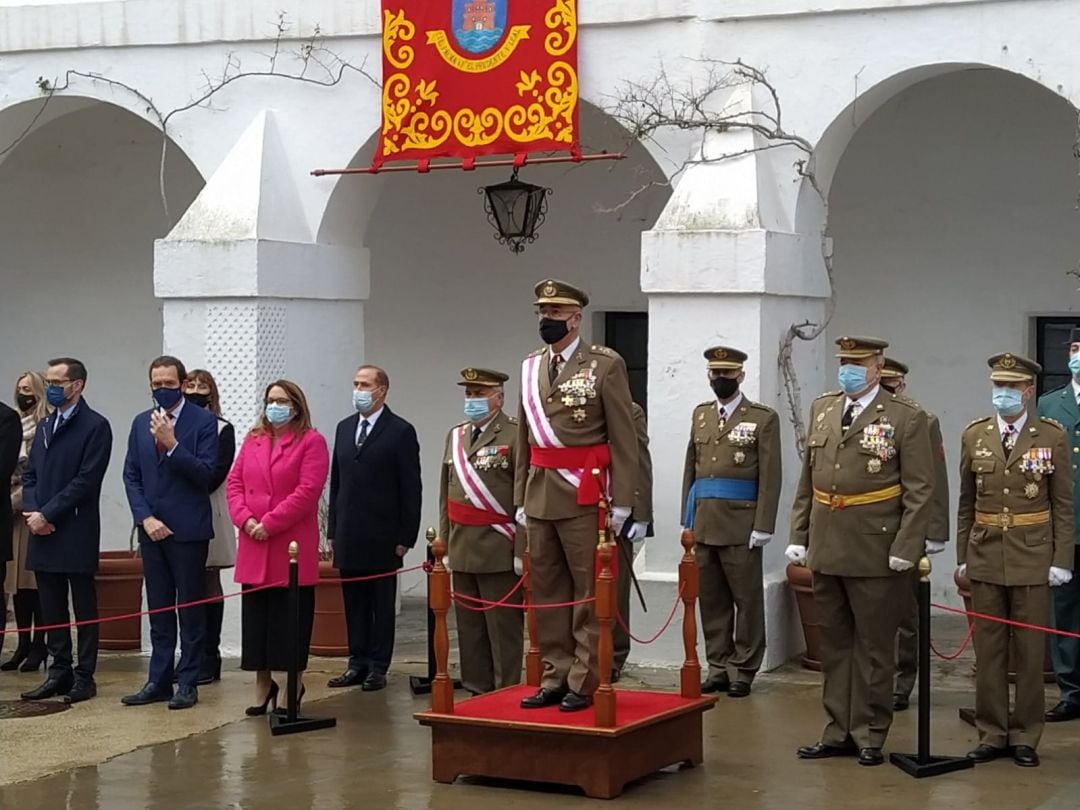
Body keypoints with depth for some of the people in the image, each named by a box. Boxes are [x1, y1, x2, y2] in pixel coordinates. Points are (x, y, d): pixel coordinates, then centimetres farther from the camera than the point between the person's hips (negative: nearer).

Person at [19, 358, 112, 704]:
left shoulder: (95, 426, -7)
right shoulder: (45, 427, 18)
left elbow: (86, 479, -14)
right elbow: (30, 474, 16)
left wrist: (47, 514, -14)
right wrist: (31, 510, -3)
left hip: (77, 533, -7)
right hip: (43, 532, 7)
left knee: (83, 606, 1)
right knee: (51, 607, 9)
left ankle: (84, 676, 6)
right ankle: (60, 672, 17)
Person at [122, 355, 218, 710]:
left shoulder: (203, 421, -5)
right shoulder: (141, 423, 10)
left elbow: (206, 473, -13)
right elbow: (131, 476, 8)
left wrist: (172, 445, -22)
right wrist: (145, 518, -3)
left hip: (188, 530, -5)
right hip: (152, 529, 5)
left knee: (190, 609, 1)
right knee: (158, 610, 10)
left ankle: (187, 682, 6)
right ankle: (159, 680, 15)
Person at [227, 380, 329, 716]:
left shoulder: (311, 442, -3)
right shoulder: (252, 440, 14)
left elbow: (308, 492, -13)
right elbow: (234, 482, 10)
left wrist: (269, 523, -16)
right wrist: (245, 519, -7)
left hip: (292, 547, -5)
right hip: (254, 548, 5)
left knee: (290, 617, 1)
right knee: (257, 616, 7)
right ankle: (263, 683, 15)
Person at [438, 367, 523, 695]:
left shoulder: (514, 434, -7)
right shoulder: (455, 435, 15)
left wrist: (521, 552, -16)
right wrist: (445, 545, 14)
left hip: (499, 552, -7)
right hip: (462, 551, 7)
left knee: (503, 628, -1)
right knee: (469, 626, 11)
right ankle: (477, 691, 20)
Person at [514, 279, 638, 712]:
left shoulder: (605, 364, -4)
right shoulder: (530, 368, 12)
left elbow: (623, 438, -6)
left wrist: (621, 501, -11)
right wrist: (520, 498, 13)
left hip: (584, 497, -6)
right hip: (540, 496, 6)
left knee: (588, 591, 0)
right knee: (547, 592, 9)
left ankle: (584, 683, 5)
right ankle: (555, 677, 17)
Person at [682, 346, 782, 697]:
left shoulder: (763, 418, -2)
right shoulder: (700, 414, 14)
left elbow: (770, 477, -6)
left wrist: (763, 526, -11)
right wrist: (687, 518, 11)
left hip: (740, 524, -5)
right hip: (703, 523, 5)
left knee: (747, 599, 2)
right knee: (711, 599, 8)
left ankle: (743, 669, 10)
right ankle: (718, 666, 17)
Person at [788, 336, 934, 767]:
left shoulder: (906, 418, -7)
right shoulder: (822, 409, 10)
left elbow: (920, 489, -9)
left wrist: (905, 549, -14)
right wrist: (798, 535, 9)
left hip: (876, 551, -5)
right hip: (826, 549, 5)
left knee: (873, 646, 4)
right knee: (834, 643, 13)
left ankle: (870, 735, 15)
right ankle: (838, 732, 22)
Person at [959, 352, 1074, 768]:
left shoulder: (1052, 437, -3)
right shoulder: (974, 436, 5)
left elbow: (1063, 504, -1)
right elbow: (966, 502, 9)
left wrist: (1061, 559, -6)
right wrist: (963, 555, 7)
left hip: (1032, 557, -2)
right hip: (986, 557, 2)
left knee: (1030, 650, 3)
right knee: (988, 649, 6)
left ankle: (1025, 736, 12)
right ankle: (992, 734, 15)